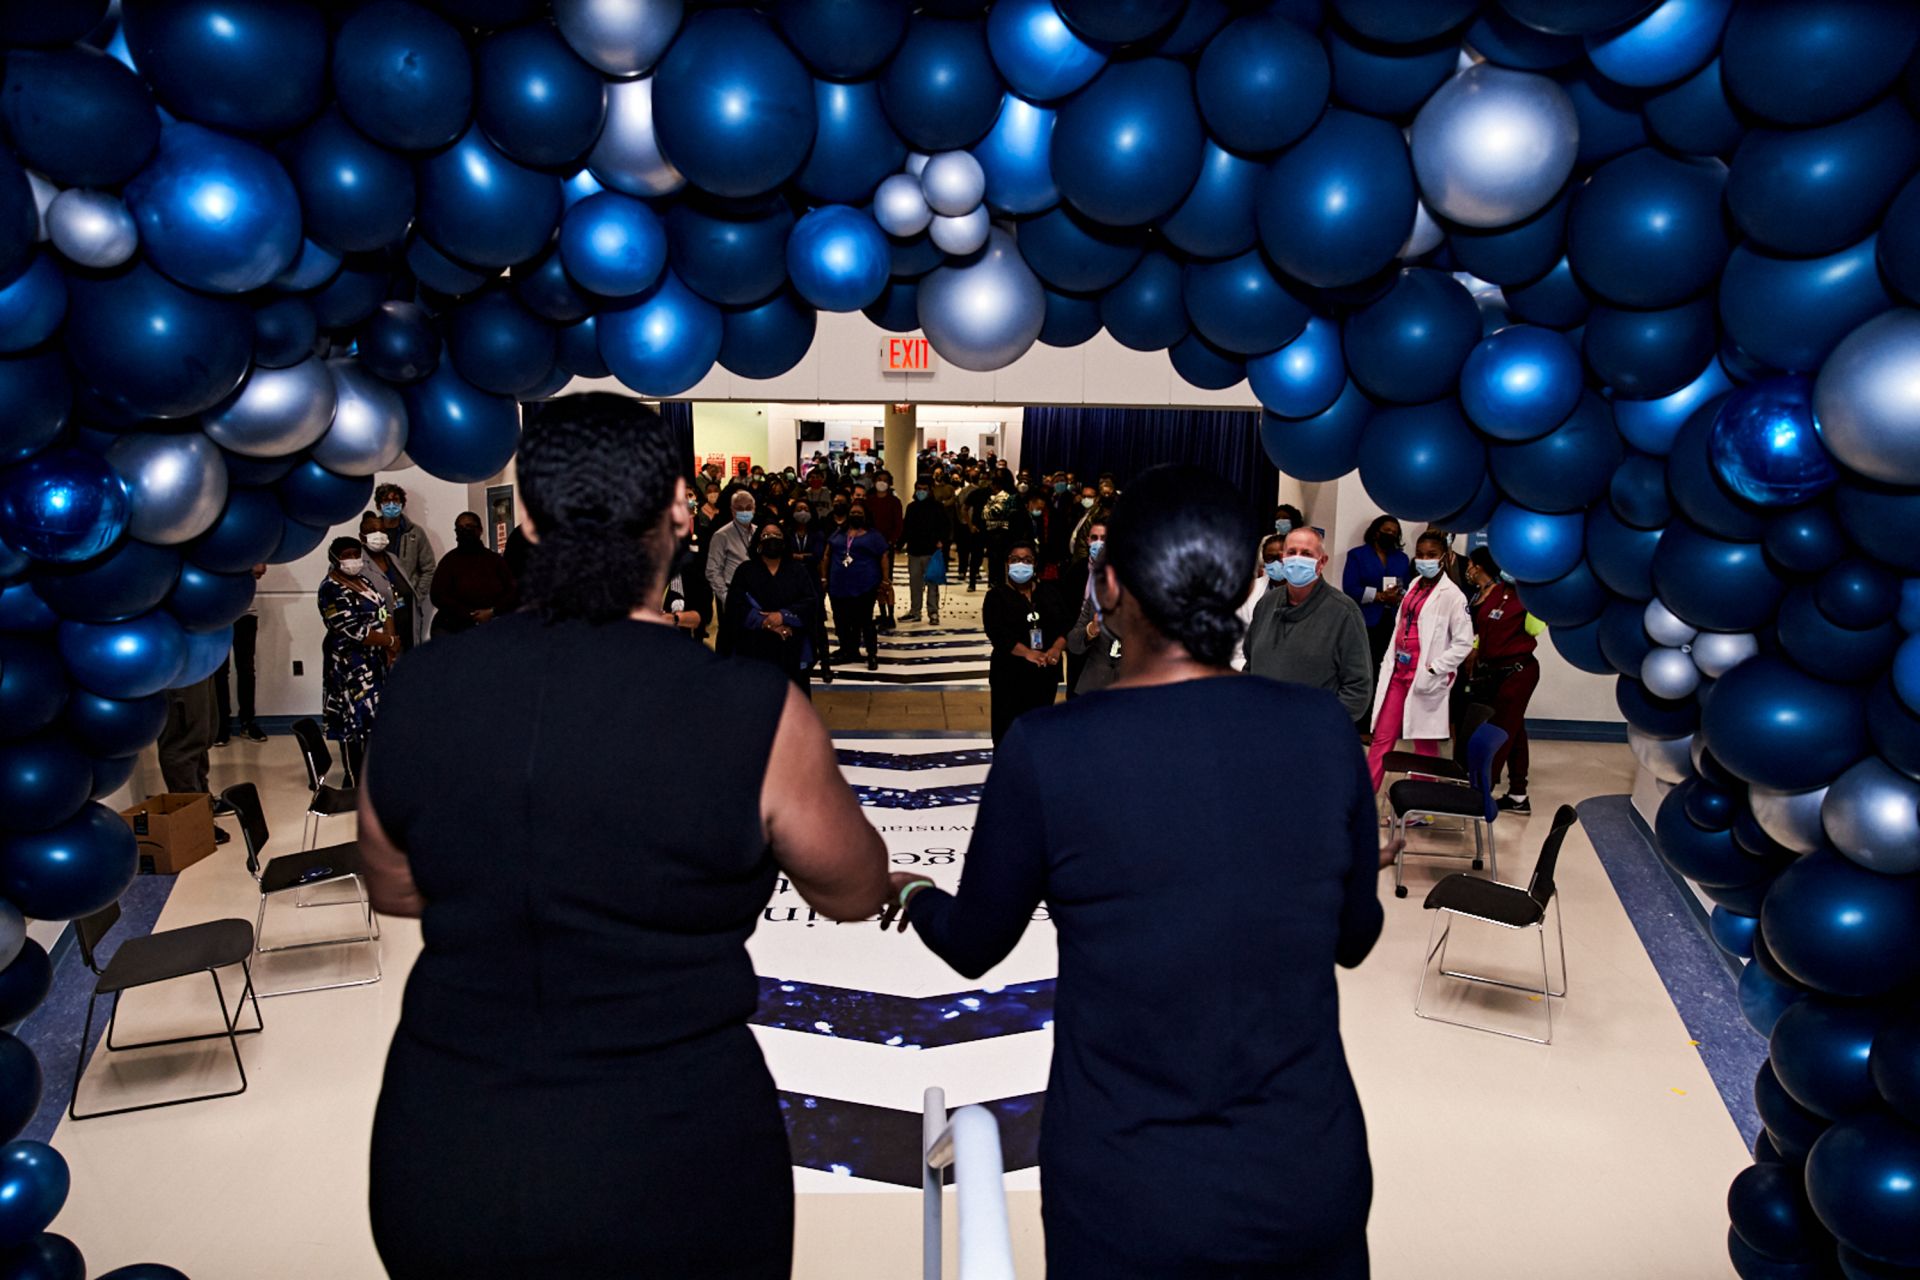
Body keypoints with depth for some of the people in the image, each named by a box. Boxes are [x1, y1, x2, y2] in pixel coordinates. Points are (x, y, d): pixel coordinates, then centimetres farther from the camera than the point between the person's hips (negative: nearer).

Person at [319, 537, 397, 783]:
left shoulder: (363, 582, 12)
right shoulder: (331, 590, -15)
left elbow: (384, 613, 8)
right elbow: (353, 630, -21)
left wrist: (391, 648, -7)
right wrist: (390, 642, -13)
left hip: (374, 660, 8)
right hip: (350, 663, -8)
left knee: (374, 715, 12)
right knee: (356, 719, -6)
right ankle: (356, 778, 0)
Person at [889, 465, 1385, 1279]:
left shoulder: (1045, 751, -19)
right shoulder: (1322, 728, -10)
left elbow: (974, 945, -2)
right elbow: (1354, 937, 4)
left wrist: (913, 893, 19)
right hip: (1310, 1182, 3)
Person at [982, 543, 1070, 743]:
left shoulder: (1049, 592, 11)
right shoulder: (997, 596, -1)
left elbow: (1065, 624, 2)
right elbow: (997, 632, -16)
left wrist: (1056, 648, -18)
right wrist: (1028, 653, -27)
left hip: (1046, 672, 4)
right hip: (1010, 673, -4)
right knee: (1007, 727, -3)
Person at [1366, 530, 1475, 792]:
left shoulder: (1451, 594, -10)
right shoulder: (1415, 585, 11)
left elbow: (1464, 643, -11)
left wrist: (1434, 670, -16)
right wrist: (1388, 663, 12)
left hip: (1424, 679, -6)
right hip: (1398, 673, 6)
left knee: (1425, 744, 4)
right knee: (1381, 738, 7)